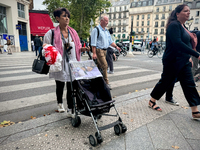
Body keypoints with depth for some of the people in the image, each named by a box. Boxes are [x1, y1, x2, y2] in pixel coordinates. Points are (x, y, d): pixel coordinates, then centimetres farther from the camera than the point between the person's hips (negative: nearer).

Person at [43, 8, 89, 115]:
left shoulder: (73, 32, 8)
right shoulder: (52, 33, -4)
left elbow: (77, 47, 14)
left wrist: (82, 49, -6)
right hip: (59, 65, -1)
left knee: (71, 87, -1)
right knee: (60, 86, 17)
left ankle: (70, 110, 10)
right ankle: (60, 104, 43)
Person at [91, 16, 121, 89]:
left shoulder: (106, 31, 19)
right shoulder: (96, 29, -6)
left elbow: (110, 41, 22)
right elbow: (93, 43, -13)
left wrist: (116, 46, 6)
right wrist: (94, 53, -19)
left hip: (105, 50, 8)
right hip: (99, 50, -8)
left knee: (100, 66, 10)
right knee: (104, 65, -13)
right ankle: (106, 83, -6)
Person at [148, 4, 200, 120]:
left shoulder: (183, 26, 15)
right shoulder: (174, 25, -15)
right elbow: (178, 43, -28)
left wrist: (189, 57, 14)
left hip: (184, 62, 9)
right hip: (173, 61, -9)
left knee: (189, 85, 6)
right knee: (165, 83, 4)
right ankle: (152, 102, 25)